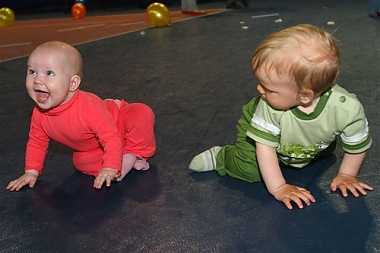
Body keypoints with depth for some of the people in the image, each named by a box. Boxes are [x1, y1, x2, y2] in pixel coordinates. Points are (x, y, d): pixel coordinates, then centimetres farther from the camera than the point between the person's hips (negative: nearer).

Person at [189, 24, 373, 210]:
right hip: (258, 126, -3)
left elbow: (358, 146, -20)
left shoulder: (348, 108, -39)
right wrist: (278, 188, -33)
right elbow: (265, 146, -33)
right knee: (250, 171, -22)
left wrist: (346, 176, -12)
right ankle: (219, 157, 5)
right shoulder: (269, 108, -41)